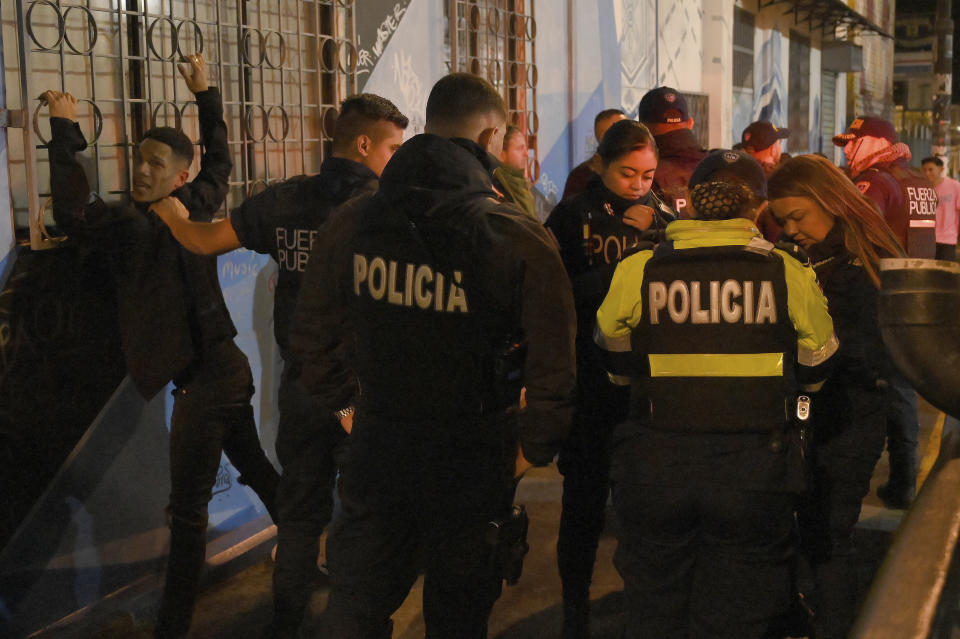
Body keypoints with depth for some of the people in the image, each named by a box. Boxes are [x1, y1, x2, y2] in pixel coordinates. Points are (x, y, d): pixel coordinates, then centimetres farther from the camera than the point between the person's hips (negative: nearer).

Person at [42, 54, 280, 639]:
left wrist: (65, 129, -24)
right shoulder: (196, 210, 4)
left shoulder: (138, 225, -19)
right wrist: (205, 93, 31)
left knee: (189, 508, -3)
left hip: (202, 379, -9)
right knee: (257, 470, 25)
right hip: (227, 367, 9)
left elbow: (73, 213, -32)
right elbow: (219, 160, 23)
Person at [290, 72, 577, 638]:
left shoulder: (351, 223, -5)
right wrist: (535, 447, 1)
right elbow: (555, 363, -14)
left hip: (377, 448, 2)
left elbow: (313, 333, 6)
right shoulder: (520, 238, -16)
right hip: (473, 458, -2)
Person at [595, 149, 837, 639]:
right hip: (752, 471, 0)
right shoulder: (788, 274, -5)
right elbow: (815, 368, 8)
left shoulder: (636, 271, -4)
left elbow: (617, 367, 8)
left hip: (655, 469, 1)